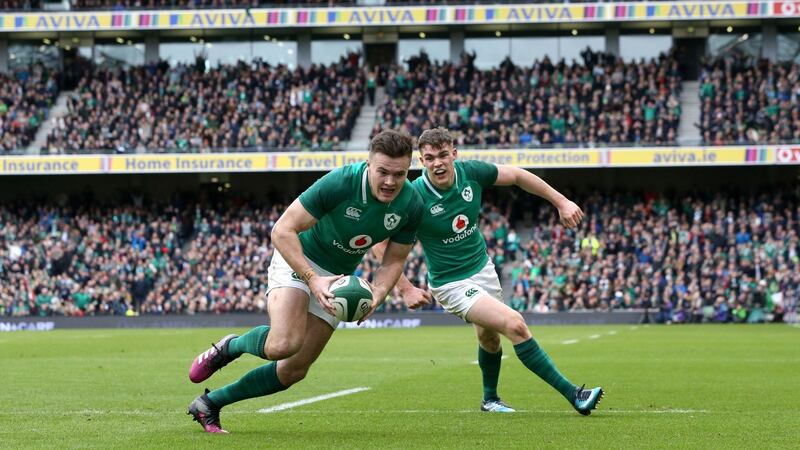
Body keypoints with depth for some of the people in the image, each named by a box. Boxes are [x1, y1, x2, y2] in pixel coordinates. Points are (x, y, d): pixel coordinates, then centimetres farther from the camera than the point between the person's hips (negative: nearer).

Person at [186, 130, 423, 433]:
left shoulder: (411, 206, -15)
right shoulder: (340, 183, -29)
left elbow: (394, 260, -1)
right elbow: (282, 231, -26)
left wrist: (376, 295, -21)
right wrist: (312, 278, -35)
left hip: (338, 277, 6)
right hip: (297, 259, -6)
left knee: (295, 370, 3)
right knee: (284, 344, -32)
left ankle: (209, 404, 20)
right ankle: (231, 346, 2)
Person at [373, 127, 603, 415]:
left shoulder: (470, 172, -13)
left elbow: (516, 176, 4)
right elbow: (381, 243, -20)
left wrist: (560, 202, 3)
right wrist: (405, 289, -26)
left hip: (483, 269, 6)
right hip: (451, 284, -6)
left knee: (490, 338, 21)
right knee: (515, 325, -19)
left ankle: (490, 399, 49)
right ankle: (573, 394, -14)